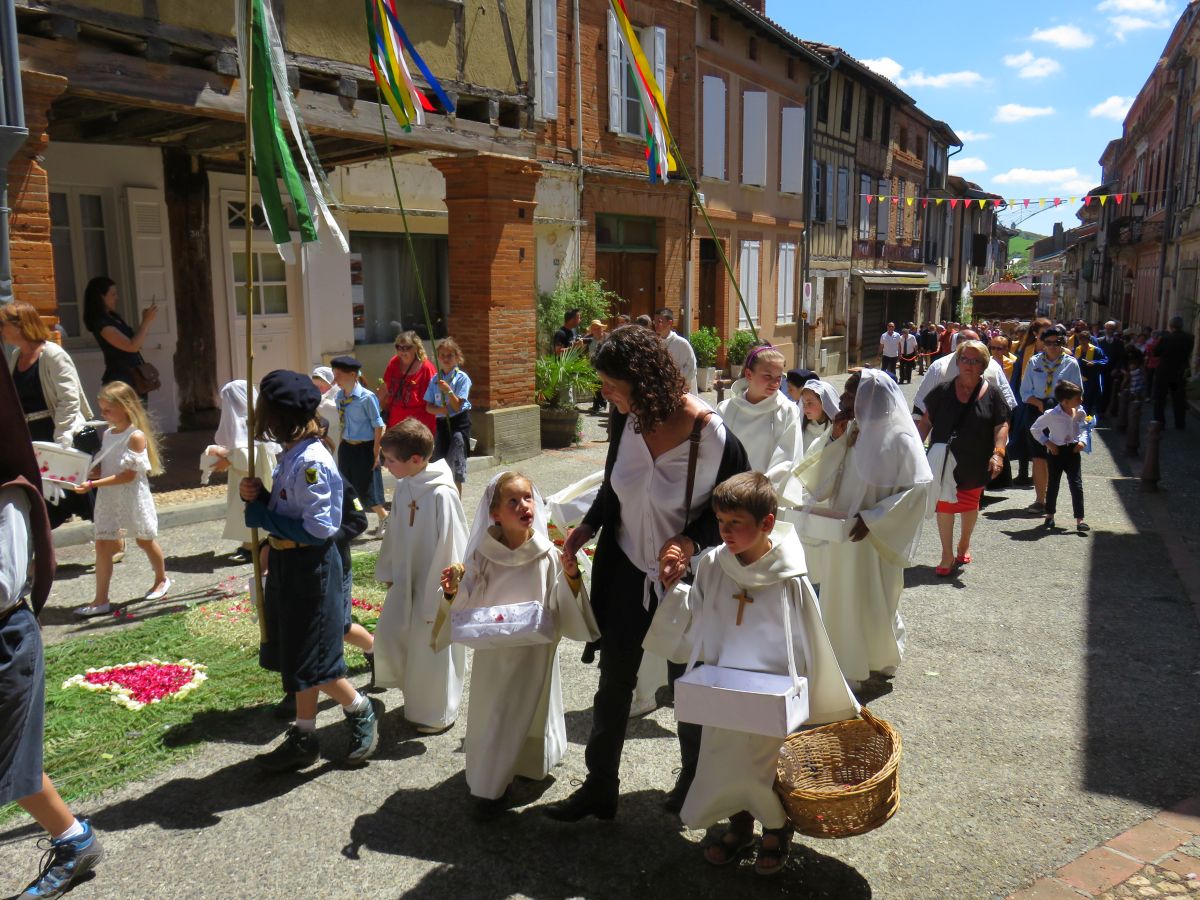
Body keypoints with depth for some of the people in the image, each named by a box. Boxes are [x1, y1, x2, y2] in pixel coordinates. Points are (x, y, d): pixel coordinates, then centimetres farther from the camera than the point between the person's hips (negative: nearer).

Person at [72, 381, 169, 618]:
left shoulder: (136, 436, -16)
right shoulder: (108, 434, 7)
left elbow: (129, 475, -21)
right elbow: (101, 467, 13)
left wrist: (94, 484, -24)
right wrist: (85, 477, -8)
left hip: (133, 498, -6)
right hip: (108, 498, 6)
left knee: (145, 540, 12)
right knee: (102, 546, 0)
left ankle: (161, 579, 35)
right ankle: (100, 600, 3)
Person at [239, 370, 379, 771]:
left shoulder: (311, 461, -23)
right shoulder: (289, 455, 5)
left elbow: (318, 528, -26)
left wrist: (261, 514, -18)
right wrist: (256, 495, -6)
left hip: (311, 568, -9)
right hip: (288, 565, 9)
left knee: (313, 661, 3)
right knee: (295, 658, 17)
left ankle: (361, 713, 26)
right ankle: (303, 738, 30)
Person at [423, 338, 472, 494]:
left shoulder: (462, 378, -8)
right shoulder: (435, 379, 6)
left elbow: (457, 406, -12)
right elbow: (428, 406, 6)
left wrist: (449, 391, -27)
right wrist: (439, 409, -15)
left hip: (459, 422, -5)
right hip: (441, 422, 5)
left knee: (455, 467, -8)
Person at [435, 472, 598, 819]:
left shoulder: (548, 556, -13)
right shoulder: (482, 556, -9)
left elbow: (566, 611, -9)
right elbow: (468, 610, -1)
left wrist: (572, 579, -26)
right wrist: (453, 594, -20)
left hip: (534, 654, -1)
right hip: (492, 655, 2)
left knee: (527, 713, 10)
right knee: (489, 715, 12)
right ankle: (488, 787, 35)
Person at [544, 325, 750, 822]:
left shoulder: (714, 435, -26)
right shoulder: (626, 417, -11)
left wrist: (689, 542, -29)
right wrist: (589, 525, -7)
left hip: (684, 576, -4)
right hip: (627, 567, 4)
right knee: (613, 682, 13)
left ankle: (694, 781, 43)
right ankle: (600, 787, 31)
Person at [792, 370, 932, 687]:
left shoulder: (899, 438, -16)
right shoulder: (851, 430, 2)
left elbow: (918, 488, -17)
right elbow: (823, 478, 3)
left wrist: (872, 518, -20)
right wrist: (835, 437, -10)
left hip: (874, 541, -6)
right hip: (842, 534, 6)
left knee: (870, 604, 8)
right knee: (840, 600, 14)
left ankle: (881, 657, 31)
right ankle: (846, 666, 29)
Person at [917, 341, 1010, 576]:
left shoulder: (992, 394, -3)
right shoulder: (943, 391, -3)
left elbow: (1001, 426, -3)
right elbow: (926, 421, 2)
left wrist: (998, 453, -16)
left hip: (975, 465, 1)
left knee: (970, 504, 18)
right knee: (944, 505, -2)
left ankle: (964, 544, 41)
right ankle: (947, 556, 9)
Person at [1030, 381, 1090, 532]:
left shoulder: (1080, 413, -4)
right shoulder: (1051, 415, -17)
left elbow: (1084, 428, 15)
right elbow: (1034, 429, -6)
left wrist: (1082, 441, -4)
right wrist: (1046, 442, -12)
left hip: (1073, 450, 3)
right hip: (1056, 451, -3)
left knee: (1076, 484, -2)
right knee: (1053, 484, 10)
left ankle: (1079, 520, -1)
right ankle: (1050, 516, 27)